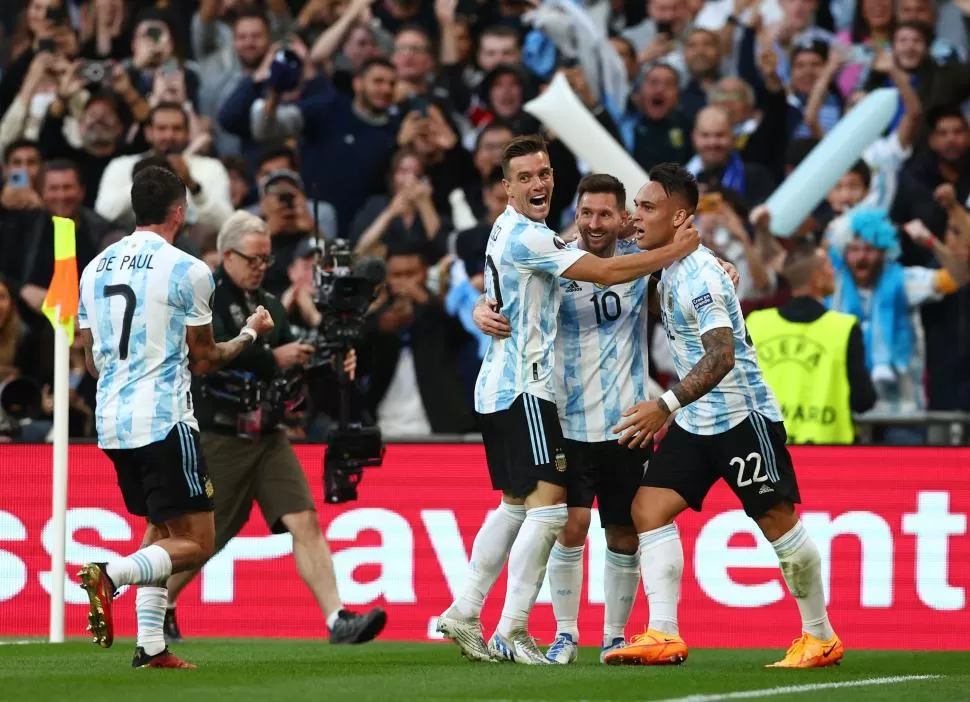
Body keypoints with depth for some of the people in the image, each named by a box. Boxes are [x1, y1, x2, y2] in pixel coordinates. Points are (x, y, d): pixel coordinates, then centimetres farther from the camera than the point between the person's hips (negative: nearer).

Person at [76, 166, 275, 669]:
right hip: (165, 420, -7)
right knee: (195, 543, -3)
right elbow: (203, 360, -1)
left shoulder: (96, 268, 10)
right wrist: (250, 334, 16)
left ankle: (150, 646, 12)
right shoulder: (188, 271, -9)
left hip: (112, 422, 7)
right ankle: (108, 575, -26)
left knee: (160, 530, 20)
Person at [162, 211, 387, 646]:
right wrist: (272, 358, -22)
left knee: (305, 521, -9)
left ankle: (337, 619, -17)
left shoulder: (268, 304, 13)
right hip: (219, 440, -6)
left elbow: (294, 363, 11)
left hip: (268, 437, 6)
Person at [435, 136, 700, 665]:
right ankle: (510, 633, -16)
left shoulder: (512, 231, 16)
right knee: (549, 502, -13)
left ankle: (463, 615, 15)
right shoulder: (525, 237, -16)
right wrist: (673, 251, -11)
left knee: (515, 504, 15)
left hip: (500, 388, 10)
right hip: (523, 388, -10)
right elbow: (605, 273, -19)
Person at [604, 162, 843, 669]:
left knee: (777, 521, 1)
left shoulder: (698, 274, -21)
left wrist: (666, 406, -39)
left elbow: (722, 355, -31)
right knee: (648, 509, -4)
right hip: (695, 422, 9)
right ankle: (663, 636, -8)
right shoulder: (670, 270, 7)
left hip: (742, 416, -9)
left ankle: (821, 637, 14)